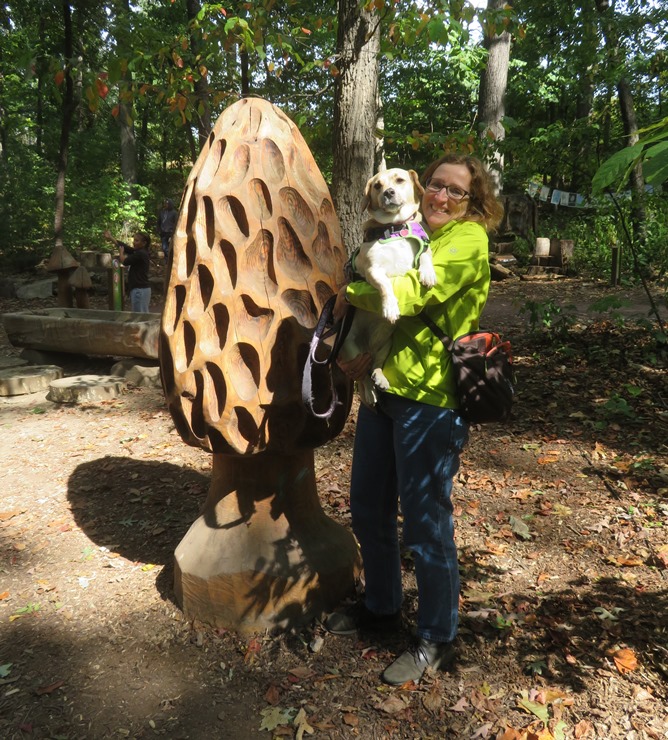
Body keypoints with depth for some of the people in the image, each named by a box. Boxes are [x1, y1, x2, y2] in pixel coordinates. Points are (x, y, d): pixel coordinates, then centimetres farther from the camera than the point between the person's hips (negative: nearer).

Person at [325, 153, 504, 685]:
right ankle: (381, 606, 39)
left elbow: (411, 294, -22)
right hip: (382, 388, 9)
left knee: (425, 522, 1)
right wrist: (363, 348, -7)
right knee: (368, 509, 16)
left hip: (429, 399, -8)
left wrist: (351, 293, -7)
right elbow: (388, 307, 13)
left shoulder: (468, 240, -7)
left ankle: (437, 640, 22)